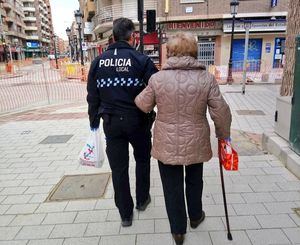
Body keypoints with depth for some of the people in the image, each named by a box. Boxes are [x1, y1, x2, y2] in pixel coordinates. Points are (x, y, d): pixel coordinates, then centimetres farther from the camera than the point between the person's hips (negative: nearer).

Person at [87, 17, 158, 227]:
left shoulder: (98, 61, 2)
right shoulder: (142, 60, -8)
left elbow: (92, 96, 4)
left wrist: (94, 122, 12)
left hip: (111, 122, 2)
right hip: (138, 121, -2)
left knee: (118, 168, 11)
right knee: (143, 159, 22)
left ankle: (125, 214, 23)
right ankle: (142, 200, 37)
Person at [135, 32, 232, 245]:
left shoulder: (157, 78, -10)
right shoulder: (206, 78, -10)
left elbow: (143, 106, 1)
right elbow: (221, 113, -7)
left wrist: (139, 97, 24)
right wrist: (224, 134, 11)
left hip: (167, 144, -1)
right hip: (196, 143, 1)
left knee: (172, 187, 16)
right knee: (194, 181, 26)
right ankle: (195, 216, 49)